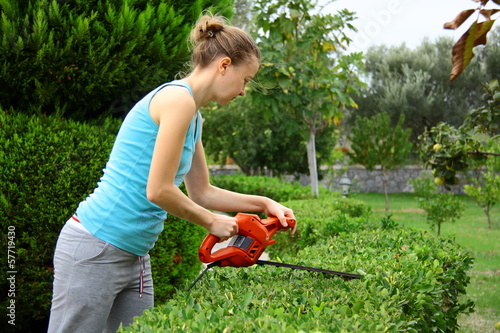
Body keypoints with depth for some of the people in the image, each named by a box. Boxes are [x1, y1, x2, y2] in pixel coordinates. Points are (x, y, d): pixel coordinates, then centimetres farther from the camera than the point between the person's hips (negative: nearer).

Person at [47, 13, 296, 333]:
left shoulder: (194, 116, 15)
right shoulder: (178, 98, -15)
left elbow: (201, 192, 24)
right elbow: (158, 191, -18)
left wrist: (265, 204, 18)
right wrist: (212, 222, -4)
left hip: (134, 256, 10)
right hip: (95, 249, -10)